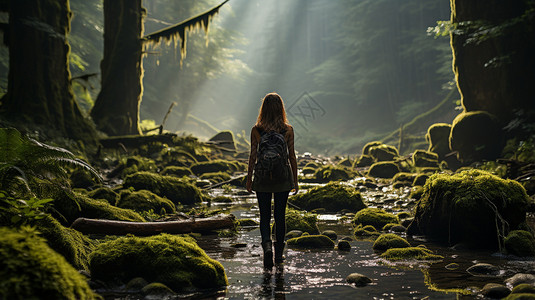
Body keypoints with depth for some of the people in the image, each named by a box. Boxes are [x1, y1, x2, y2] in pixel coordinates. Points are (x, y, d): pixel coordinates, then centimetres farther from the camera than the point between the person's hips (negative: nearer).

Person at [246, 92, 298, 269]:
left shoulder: (256, 130, -6)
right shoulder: (288, 129, -5)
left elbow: (253, 156, -3)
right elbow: (292, 156, -1)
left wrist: (249, 178, 6)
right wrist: (295, 180, 7)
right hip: (283, 177, 1)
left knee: (265, 216, 8)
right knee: (280, 216, 12)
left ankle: (267, 245, -17)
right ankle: (279, 254, 20)